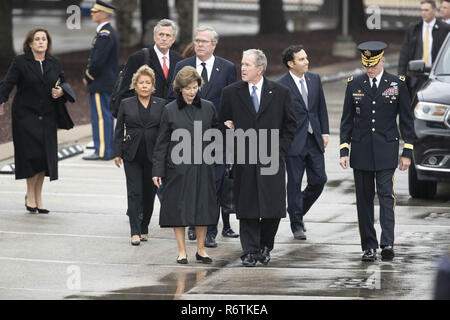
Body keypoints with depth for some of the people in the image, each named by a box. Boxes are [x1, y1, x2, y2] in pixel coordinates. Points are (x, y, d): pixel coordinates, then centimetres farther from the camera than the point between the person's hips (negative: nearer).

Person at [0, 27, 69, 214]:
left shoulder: (55, 63, 10)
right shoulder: (20, 62, -3)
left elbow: (63, 85, 19)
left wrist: (60, 93, -4)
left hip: (48, 116, 4)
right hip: (26, 115, -4)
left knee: (44, 155, 3)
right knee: (32, 154, -11)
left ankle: (38, 197, 13)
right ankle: (30, 195, 4)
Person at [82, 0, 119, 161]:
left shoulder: (104, 35, -17)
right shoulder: (110, 32, 16)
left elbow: (98, 60, -24)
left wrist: (88, 77, -11)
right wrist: (89, 76, 15)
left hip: (100, 85, -10)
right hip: (109, 83, 10)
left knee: (100, 117, -9)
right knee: (107, 117, 12)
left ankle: (102, 152, -9)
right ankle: (109, 150, 16)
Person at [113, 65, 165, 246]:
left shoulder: (161, 105, 6)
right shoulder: (126, 104, 6)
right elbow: (119, 131, 7)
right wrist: (117, 153, 0)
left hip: (153, 156, 1)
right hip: (132, 156, -1)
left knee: (149, 194, 6)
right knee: (134, 193, -7)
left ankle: (144, 229, 21)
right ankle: (135, 232, -9)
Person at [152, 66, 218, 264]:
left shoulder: (208, 108, 6)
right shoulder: (170, 111, 0)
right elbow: (162, 142, 2)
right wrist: (157, 171, -2)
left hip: (202, 167, 2)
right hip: (178, 167, -2)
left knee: (202, 207, 4)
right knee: (178, 208, 1)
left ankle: (200, 249, 15)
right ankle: (182, 251, 9)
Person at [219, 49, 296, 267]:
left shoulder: (280, 93, 4)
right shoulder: (231, 93, 5)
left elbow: (290, 125, 10)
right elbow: (223, 122, 13)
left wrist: (280, 149, 1)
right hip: (244, 160, 0)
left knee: (273, 208, -2)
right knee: (247, 209, -1)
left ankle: (265, 246, 18)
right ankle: (250, 251, 6)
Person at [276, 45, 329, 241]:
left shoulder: (314, 79, 7)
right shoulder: (281, 85, -10)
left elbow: (321, 107, 14)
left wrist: (324, 132, 8)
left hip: (314, 139, 5)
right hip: (294, 141, -5)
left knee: (319, 180, 5)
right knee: (295, 183, 1)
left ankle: (298, 211, 27)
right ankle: (297, 225, 10)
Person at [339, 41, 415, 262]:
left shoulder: (397, 84, 1)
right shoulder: (354, 85, 5)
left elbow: (407, 120, 4)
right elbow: (347, 120, 9)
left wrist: (407, 152, 0)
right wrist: (344, 150, 1)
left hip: (386, 150, -2)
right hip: (361, 151, 2)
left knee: (386, 194, -13)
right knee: (364, 198, 4)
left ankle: (387, 243, -17)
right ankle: (368, 247, 9)